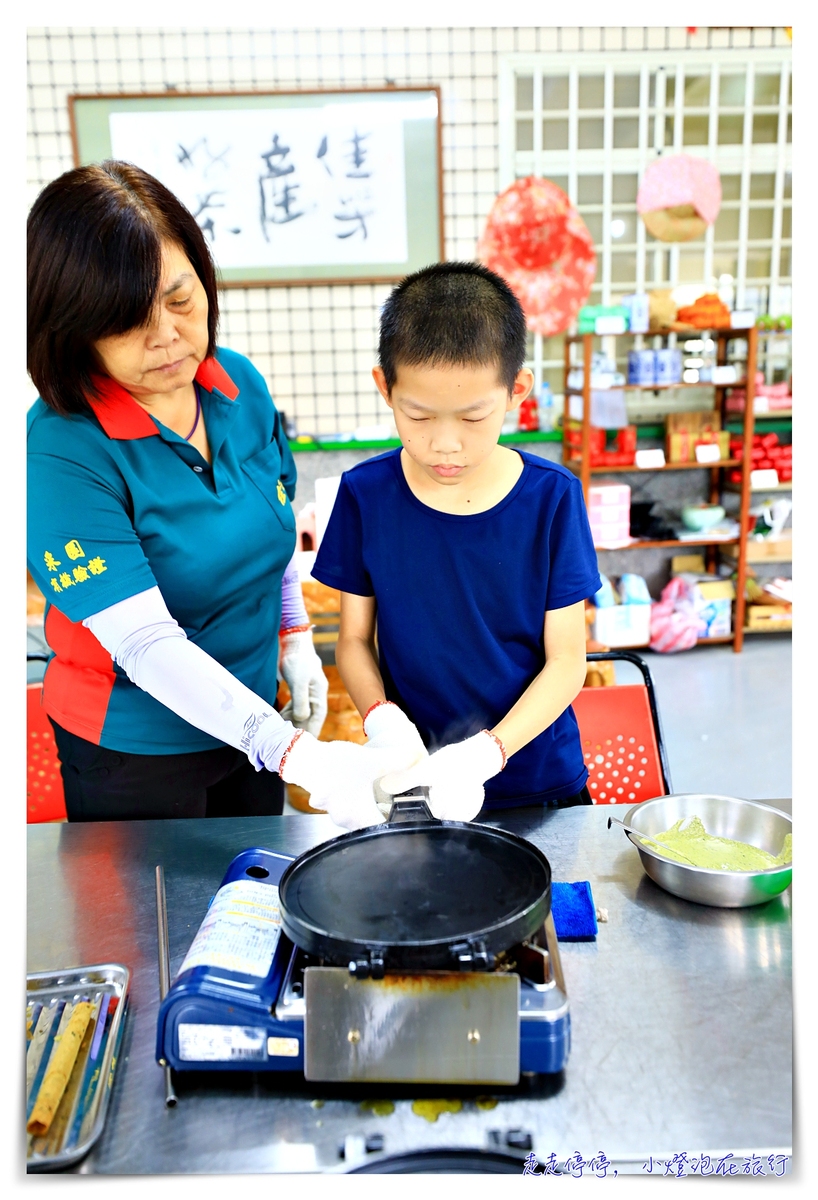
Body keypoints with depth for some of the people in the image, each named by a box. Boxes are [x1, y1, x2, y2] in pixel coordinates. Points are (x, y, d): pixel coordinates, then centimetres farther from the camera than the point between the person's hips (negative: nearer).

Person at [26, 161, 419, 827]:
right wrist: (297, 755, -37)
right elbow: (147, 645, -31)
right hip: (134, 751, -5)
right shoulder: (63, 453, -26)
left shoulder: (242, 385, -7)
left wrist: (296, 642, 3)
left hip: (251, 717, 5)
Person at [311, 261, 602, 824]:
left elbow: (566, 658, -11)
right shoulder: (366, 494, -10)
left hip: (539, 780, 0)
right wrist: (382, 716, -22)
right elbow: (355, 638, -3)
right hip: (414, 785, 1)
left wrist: (488, 751, -24)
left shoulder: (552, 496, -13)